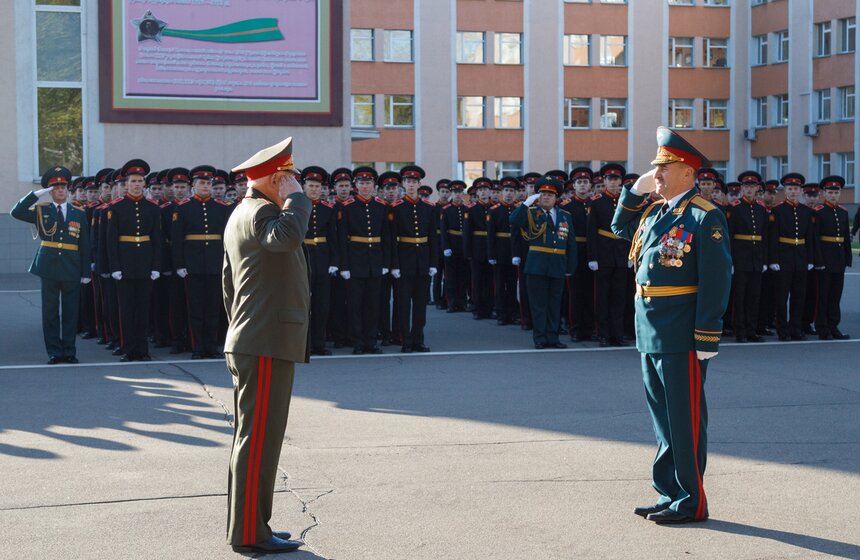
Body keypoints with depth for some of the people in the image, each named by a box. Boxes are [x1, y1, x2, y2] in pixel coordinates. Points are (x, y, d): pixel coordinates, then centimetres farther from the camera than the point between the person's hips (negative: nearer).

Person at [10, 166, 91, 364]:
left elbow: (85, 246, 6)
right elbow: (16, 213, -8)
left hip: (72, 270, 0)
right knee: (50, 311, 2)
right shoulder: (41, 211, 6)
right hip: (49, 268, 0)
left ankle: (69, 350, 11)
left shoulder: (79, 214, 7)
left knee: (71, 311, 4)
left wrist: (86, 272, 2)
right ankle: (54, 351, 8)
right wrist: (36, 194, -11)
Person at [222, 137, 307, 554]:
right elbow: (287, 237, -37)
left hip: (249, 343, 11)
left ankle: (246, 525, 22)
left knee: (252, 438, 14)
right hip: (267, 344, -11)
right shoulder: (260, 212, -12)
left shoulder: (241, 215, 21)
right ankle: (250, 533, -3)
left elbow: (229, 285, 25)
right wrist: (294, 197, -20)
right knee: (259, 439, -7)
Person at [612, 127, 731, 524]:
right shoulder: (654, 213, 12)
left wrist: (707, 340, -18)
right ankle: (670, 494, 25)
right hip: (649, 335, 9)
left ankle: (690, 503, 9)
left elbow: (716, 282, -15)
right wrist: (636, 190, 15)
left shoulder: (705, 218, -12)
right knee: (663, 419, 15)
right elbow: (621, 227, 32)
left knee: (685, 421, 0)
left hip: (681, 338, -8)